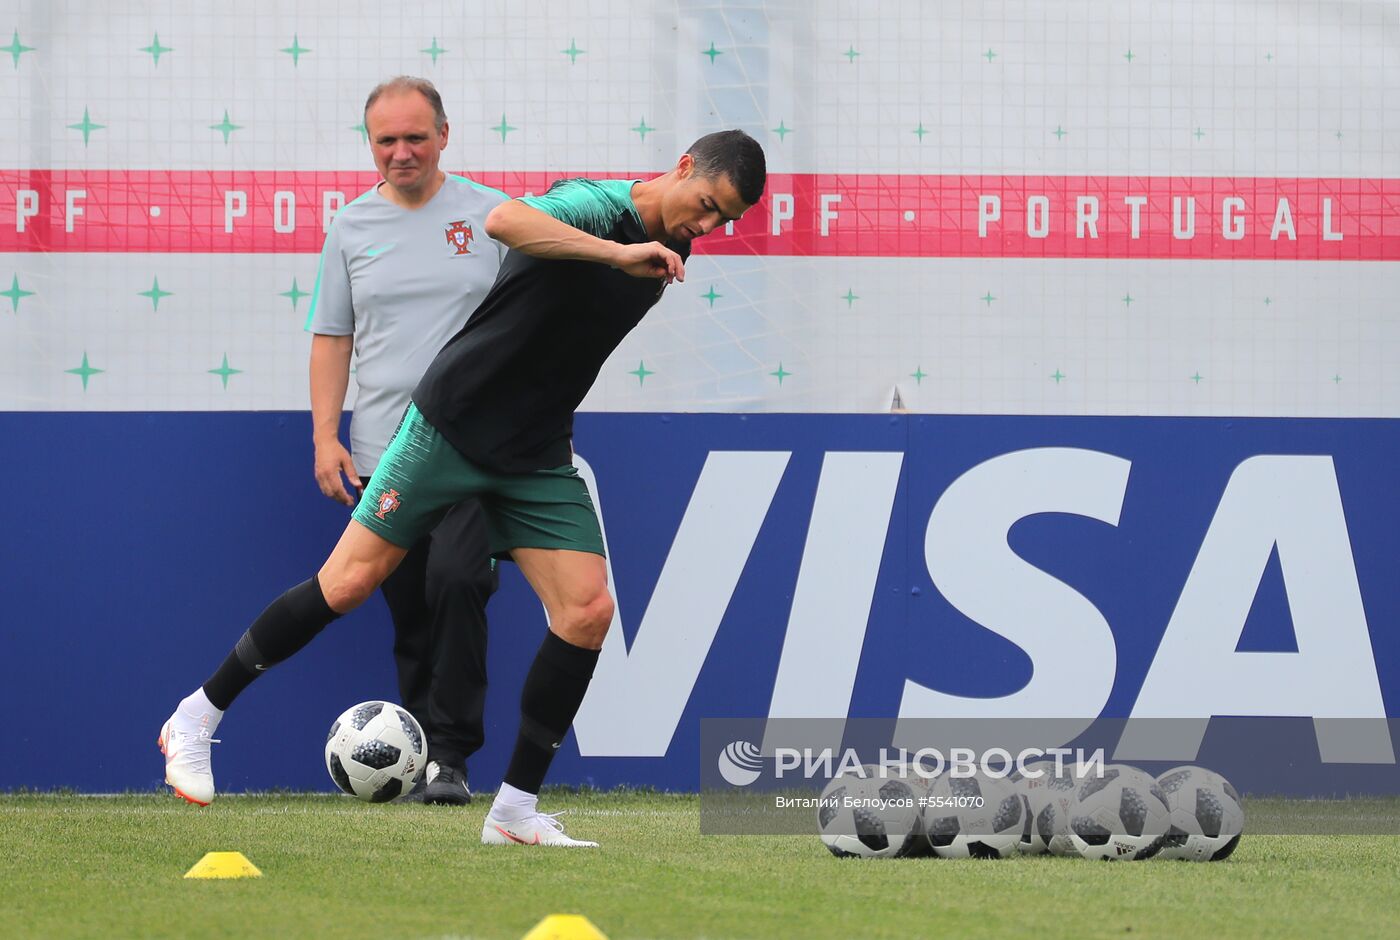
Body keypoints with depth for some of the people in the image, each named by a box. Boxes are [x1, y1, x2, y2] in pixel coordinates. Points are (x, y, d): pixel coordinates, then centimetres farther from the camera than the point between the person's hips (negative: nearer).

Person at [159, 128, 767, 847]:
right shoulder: (595, 204, -18)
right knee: (348, 583, -7)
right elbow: (504, 221, -41)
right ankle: (197, 718, 8)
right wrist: (619, 252, -44)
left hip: (537, 458, 7)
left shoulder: (668, 254, 8)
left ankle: (515, 811, 0)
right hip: (452, 423, -7)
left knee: (588, 610, -9)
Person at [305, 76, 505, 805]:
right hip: (381, 457, 3)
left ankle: (450, 754, -14)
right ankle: (419, 764, 11)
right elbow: (331, 337, 11)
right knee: (409, 612, 4)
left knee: (455, 580, -20)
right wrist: (325, 437, 2)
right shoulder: (353, 226, 9)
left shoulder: (491, 216, 4)